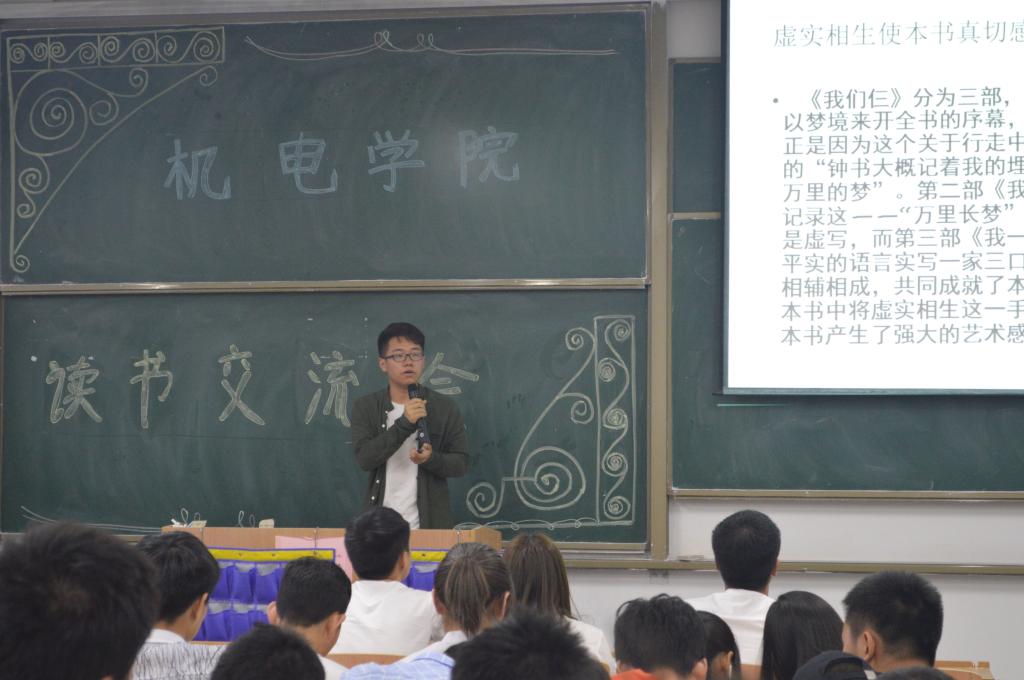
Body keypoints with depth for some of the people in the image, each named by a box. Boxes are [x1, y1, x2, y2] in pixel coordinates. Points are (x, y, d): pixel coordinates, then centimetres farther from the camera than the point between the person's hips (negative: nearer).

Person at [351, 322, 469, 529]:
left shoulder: (445, 407, 0)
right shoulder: (365, 407, 1)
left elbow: (460, 463, 1)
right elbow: (364, 458, -12)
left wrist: (431, 459, -20)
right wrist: (404, 424, -22)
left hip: (431, 522, 0)